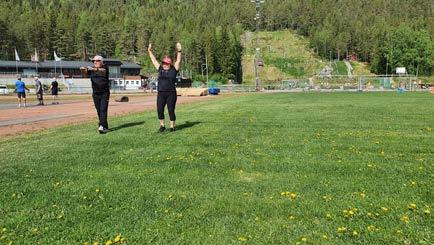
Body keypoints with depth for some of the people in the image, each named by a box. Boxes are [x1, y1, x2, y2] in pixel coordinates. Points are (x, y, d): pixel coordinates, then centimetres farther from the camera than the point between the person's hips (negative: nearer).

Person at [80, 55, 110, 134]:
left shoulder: (105, 68, -1)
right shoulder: (91, 69, 7)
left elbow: (103, 71, -25)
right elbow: (85, 73, -12)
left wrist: (94, 69, -44)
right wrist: (82, 70, -37)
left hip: (104, 93, -4)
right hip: (95, 94, 4)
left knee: (103, 110, -14)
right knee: (99, 111, 6)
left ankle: (102, 126, -23)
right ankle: (105, 127, 14)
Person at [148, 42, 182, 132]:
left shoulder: (174, 70, 2)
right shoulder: (160, 69, 11)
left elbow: (178, 61, -5)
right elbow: (154, 60, 16)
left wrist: (179, 51, -16)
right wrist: (150, 51, 18)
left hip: (171, 93, -3)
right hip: (161, 93, 3)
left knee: (171, 110, 1)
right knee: (159, 110, 1)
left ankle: (172, 126, 12)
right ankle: (162, 125, 18)